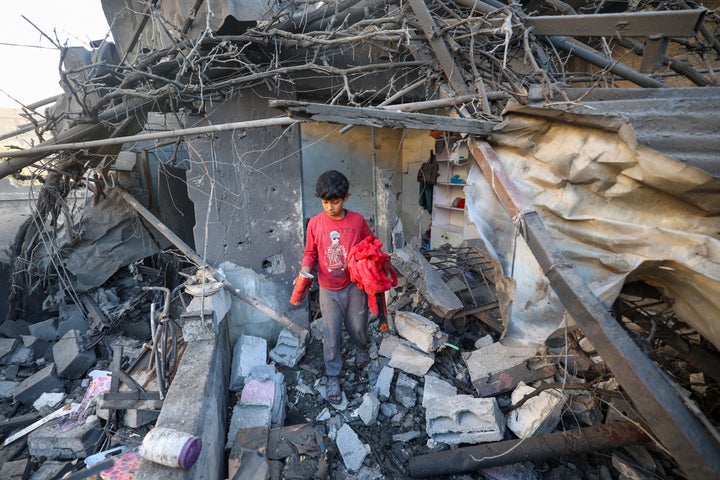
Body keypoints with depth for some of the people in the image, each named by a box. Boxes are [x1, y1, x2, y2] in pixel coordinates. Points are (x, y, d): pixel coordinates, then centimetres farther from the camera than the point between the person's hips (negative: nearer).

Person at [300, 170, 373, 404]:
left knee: (357, 327, 17)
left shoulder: (357, 220, -10)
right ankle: (333, 376, 27)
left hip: (354, 286, 0)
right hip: (328, 290, 0)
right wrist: (306, 269, -17)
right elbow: (310, 252, 1)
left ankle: (361, 348, 52)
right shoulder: (315, 223, -9)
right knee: (331, 334, 7)